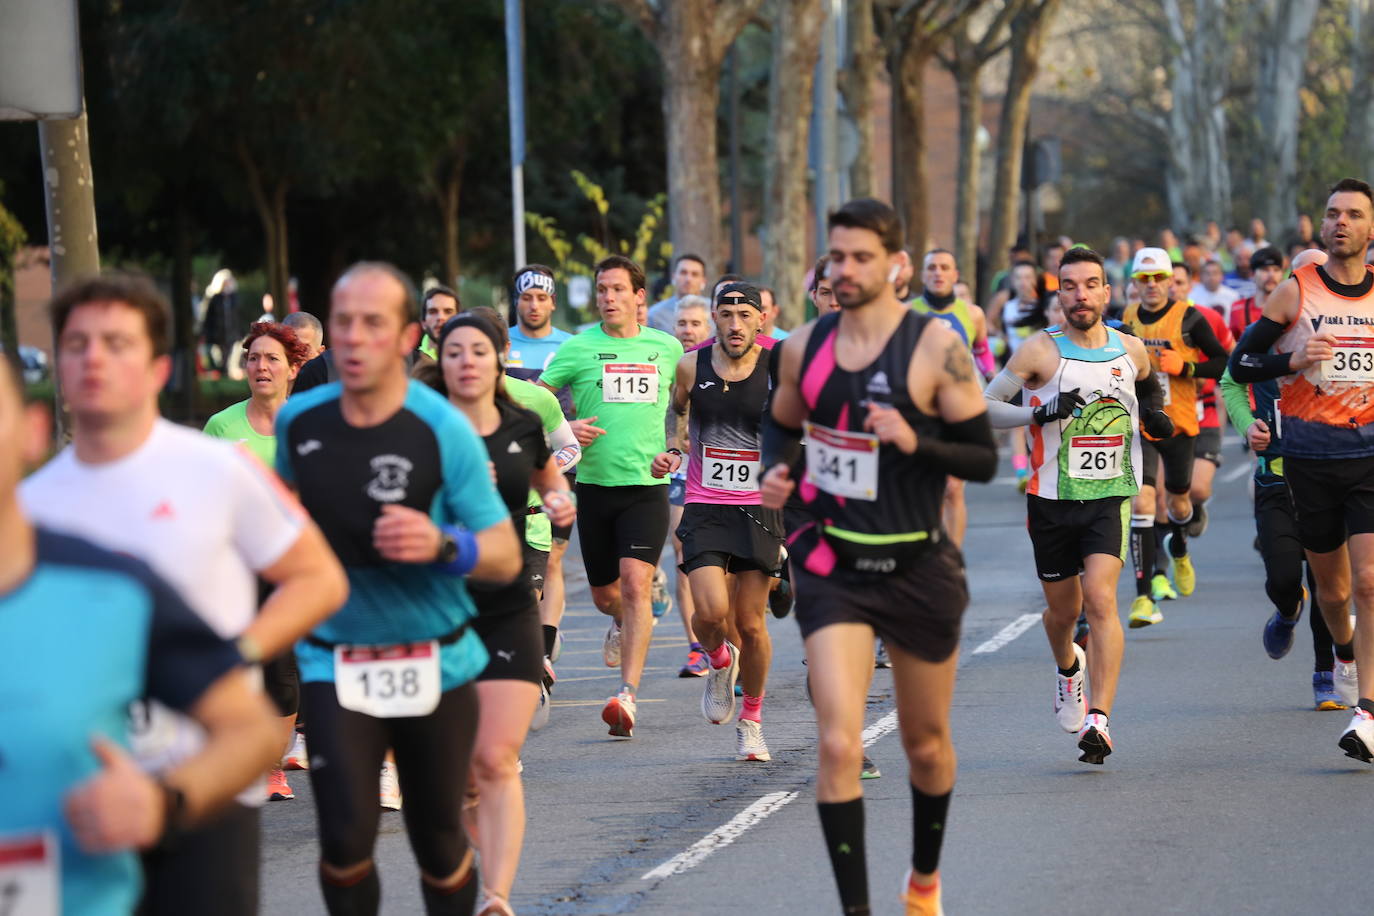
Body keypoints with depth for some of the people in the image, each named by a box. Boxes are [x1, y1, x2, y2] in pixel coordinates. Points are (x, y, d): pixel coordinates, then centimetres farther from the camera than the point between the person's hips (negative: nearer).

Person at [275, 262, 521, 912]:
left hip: (435, 664, -1)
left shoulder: (443, 431, -13)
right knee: (345, 837, -14)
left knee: (438, 844, 9)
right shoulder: (298, 421, -3)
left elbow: (506, 557, -13)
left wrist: (442, 545, -31)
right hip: (334, 660, 1)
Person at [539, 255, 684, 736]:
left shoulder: (667, 347, 5)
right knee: (605, 593, 12)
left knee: (636, 584, -17)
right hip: (595, 484, 1)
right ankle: (623, 625, 49)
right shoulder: (578, 348, 0)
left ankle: (628, 695, -20)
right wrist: (564, 429, -14)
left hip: (647, 485, -1)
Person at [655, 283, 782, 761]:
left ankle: (751, 721, 24)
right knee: (711, 611, -18)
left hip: (759, 507, 0)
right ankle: (719, 662, 19)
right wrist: (669, 451, 2)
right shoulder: (692, 366, 0)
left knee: (751, 623, 2)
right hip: (704, 508, 0)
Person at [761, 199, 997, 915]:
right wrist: (776, 473, -1)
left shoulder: (937, 346, -10)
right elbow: (782, 425, 20)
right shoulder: (805, 345, 2)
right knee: (838, 745, -15)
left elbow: (984, 459, -7)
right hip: (832, 566, 1)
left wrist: (915, 442, -25)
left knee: (926, 744, 16)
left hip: (917, 566, -1)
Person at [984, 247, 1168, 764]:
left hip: (1110, 496, 0)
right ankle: (1069, 668, 50)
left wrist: (1153, 413, 6)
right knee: (1063, 609, 14)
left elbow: (1148, 384, 27)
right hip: (1052, 499, 0)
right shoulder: (1040, 351, -7)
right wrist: (1041, 413, -23)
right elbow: (982, 406, -9)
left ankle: (1098, 718, -24)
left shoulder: (1131, 350, 4)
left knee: (1100, 600, -18)